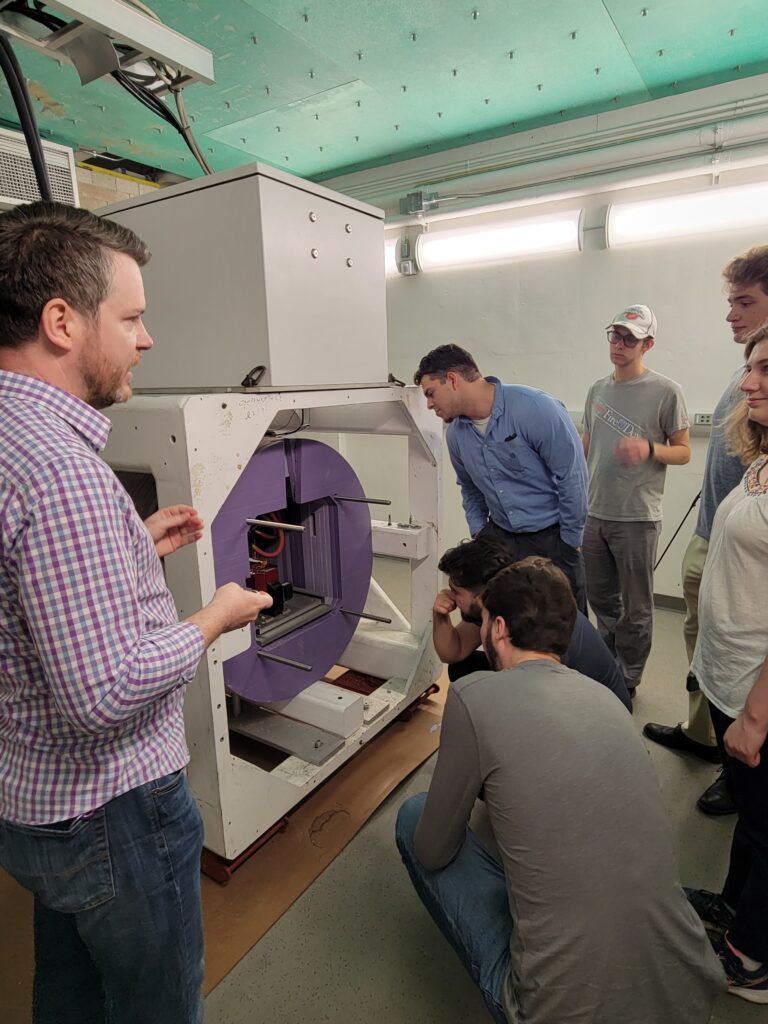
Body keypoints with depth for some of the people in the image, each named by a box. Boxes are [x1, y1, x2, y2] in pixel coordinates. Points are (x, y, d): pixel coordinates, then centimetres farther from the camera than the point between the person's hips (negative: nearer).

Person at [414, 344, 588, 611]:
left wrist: (569, 541, -10)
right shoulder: (456, 433, 3)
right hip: (500, 537, 5)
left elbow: (573, 476, -15)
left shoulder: (535, 408, -19)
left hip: (551, 537, -5)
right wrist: (479, 531, 9)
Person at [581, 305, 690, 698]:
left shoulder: (665, 392, -7)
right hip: (594, 513, 5)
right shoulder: (597, 389, 9)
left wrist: (649, 448, -23)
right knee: (600, 599, 18)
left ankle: (628, 679, 25)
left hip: (637, 518, -5)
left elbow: (684, 452, -4)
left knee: (635, 609, 7)